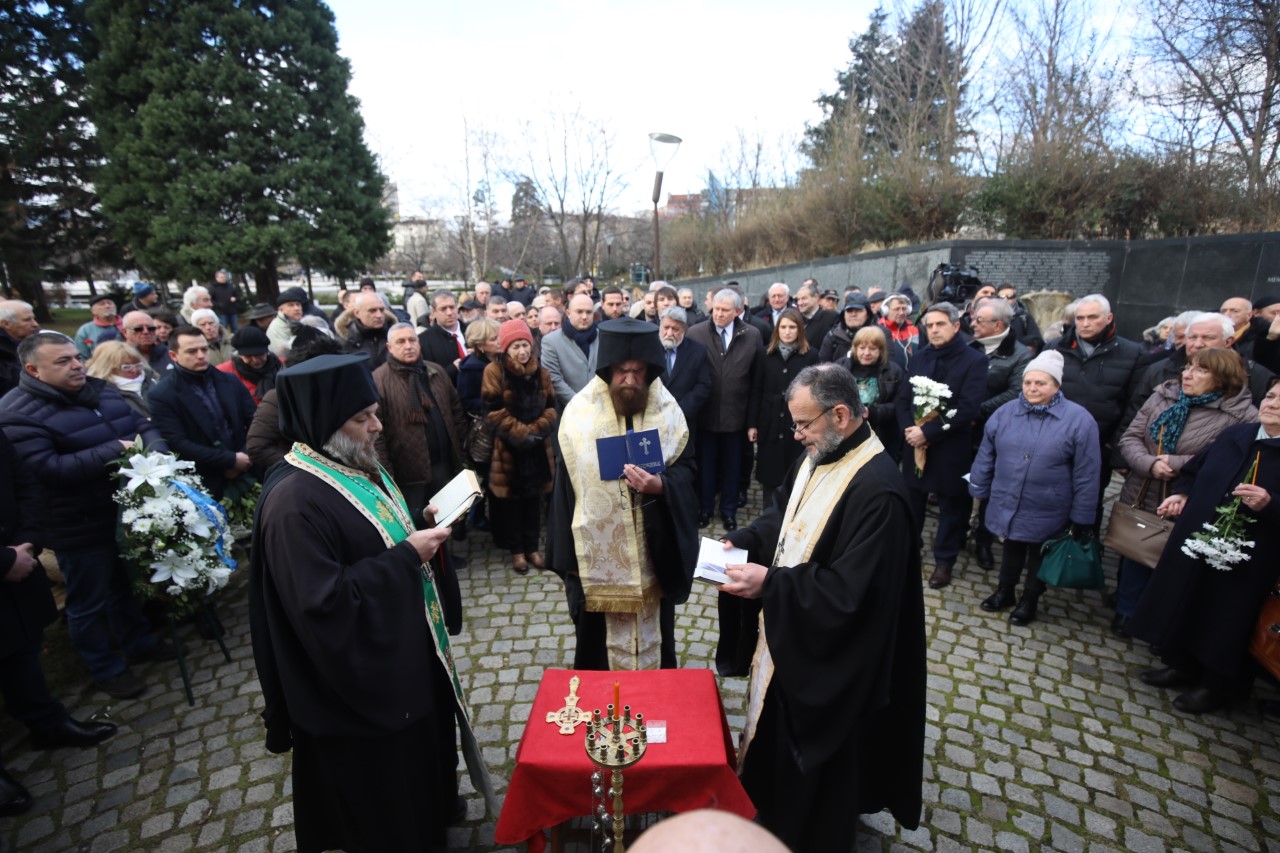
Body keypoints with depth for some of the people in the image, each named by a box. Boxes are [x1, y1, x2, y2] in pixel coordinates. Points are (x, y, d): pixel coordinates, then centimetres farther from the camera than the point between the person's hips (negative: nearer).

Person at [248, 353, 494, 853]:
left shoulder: (355, 465, 1)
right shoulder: (296, 499, -28)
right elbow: (323, 602, -31)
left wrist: (419, 532, -2)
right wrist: (407, 557, -27)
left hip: (401, 647, 9)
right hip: (357, 672, -9)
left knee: (418, 744, 30)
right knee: (377, 792, 16)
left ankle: (430, 809, 54)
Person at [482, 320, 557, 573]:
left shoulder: (541, 373, 7)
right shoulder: (495, 372, -7)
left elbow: (550, 408, 5)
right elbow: (495, 413, -12)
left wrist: (535, 430, -13)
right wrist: (521, 433, -17)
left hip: (537, 447, 4)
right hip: (508, 447, -4)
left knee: (534, 499, 11)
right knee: (511, 500, 7)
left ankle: (532, 546, 25)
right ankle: (516, 549, 20)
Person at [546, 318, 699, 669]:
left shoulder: (668, 409, -3)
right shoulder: (579, 412, -8)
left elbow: (686, 467, 1)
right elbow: (566, 484, -4)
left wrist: (660, 485, -22)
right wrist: (567, 554, -3)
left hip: (654, 553, 2)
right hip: (597, 554, -1)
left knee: (655, 639, 19)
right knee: (599, 649, 12)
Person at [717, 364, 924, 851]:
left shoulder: (877, 490, -31)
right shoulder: (818, 457, -2)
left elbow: (849, 592, -32)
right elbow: (781, 512, 11)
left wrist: (770, 584, -29)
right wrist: (743, 543, -5)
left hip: (828, 660, -9)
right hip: (791, 636, 9)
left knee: (815, 766, 16)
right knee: (780, 741, 30)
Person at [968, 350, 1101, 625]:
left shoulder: (1079, 420, -12)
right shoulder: (1005, 412, -3)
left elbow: (1086, 474, -9)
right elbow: (986, 455, 5)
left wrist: (1082, 518, -8)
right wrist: (979, 489, 8)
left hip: (1047, 511, -2)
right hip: (1007, 504, 3)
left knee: (1039, 555, 17)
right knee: (1011, 549, 21)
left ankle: (1030, 600, 36)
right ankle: (1004, 591, 39)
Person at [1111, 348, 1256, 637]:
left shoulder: (1242, 415, -11)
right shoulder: (1162, 396, 2)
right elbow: (1130, 438, 0)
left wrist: (1177, 464, -21)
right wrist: (1150, 464, -17)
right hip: (1139, 499, 4)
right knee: (1134, 558, 16)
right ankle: (1126, 612, 35)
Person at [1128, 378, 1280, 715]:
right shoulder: (1234, 435, 5)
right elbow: (1193, 471, 16)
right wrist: (1182, 494, -1)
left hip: (1247, 560, -5)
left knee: (1226, 621, 10)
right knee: (1184, 607, 17)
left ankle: (1218, 684, 32)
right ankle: (1182, 665, 38)